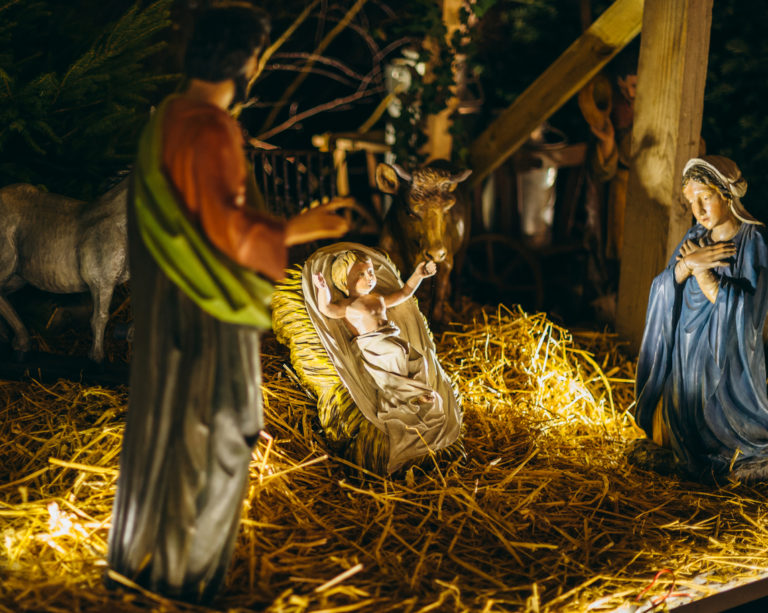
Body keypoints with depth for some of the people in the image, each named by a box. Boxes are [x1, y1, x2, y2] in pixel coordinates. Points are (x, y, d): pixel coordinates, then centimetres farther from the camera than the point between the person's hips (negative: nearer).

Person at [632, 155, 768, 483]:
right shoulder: (695, 238, 6)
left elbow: (741, 309, -23)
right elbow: (662, 291, -1)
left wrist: (701, 271, -14)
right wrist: (688, 263, -20)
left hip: (727, 362, -5)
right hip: (685, 355, 6)